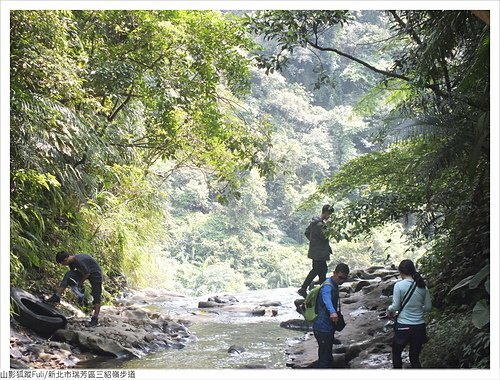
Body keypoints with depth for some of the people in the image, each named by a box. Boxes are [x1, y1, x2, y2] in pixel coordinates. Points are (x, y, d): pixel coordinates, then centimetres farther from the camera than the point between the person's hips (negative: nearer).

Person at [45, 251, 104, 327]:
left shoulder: (79, 261, -33)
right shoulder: (71, 261, -6)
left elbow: (87, 274, -24)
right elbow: (73, 272, 9)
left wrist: (80, 282, -8)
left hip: (95, 273, -8)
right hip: (84, 271, 8)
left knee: (96, 296, -9)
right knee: (68, 276, -13)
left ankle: (95, 318, -7)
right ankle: (57, 297, -16)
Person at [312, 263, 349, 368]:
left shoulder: (334, 285, 12)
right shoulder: (327, 286, -20)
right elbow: (327, 300, -43)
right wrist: (332, 312, -64)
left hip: (328, 328, 10)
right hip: (323, 329, -10)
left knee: (328, 358, 19)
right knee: (324, 360, -9)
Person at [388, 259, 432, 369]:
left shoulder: (399, 285, -12)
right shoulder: (422, 286, 1)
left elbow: (395, 307, -12)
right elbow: (428, 307, 6)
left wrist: (389, 310, 9)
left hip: (403, 326, -4)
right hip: (420, 327, 4)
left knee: (396, 353, 19)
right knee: (415, 357, 16)